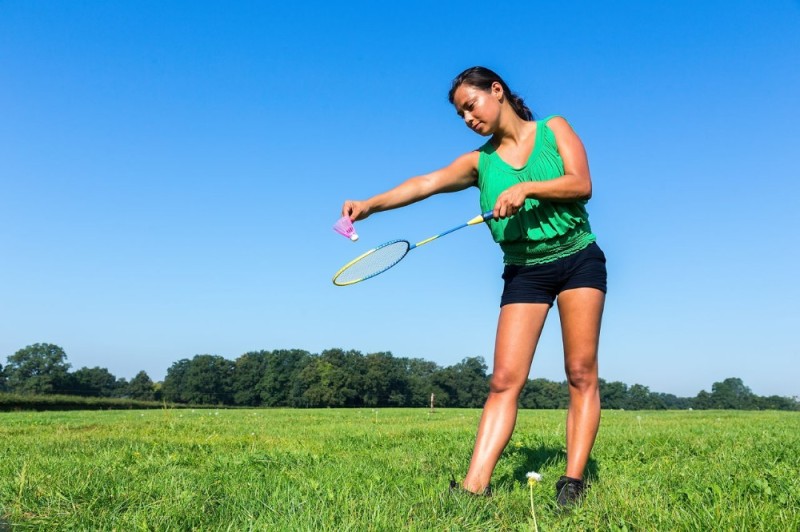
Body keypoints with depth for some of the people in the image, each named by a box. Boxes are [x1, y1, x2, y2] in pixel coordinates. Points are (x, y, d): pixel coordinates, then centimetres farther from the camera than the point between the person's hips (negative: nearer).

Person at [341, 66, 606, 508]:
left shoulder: (553, 129, 3)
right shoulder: (480, 162, 4)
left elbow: (582, 184, -10)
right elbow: (427, 182, -12)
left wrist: (526, 187, -25)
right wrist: (371, 204, -28)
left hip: (578, 259, -1)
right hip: (524, 270, 1)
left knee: (581, 373, -7)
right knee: (504, 380, -9)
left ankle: (572, 481, -2)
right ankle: (475, 486, -14)